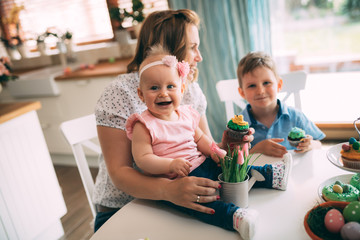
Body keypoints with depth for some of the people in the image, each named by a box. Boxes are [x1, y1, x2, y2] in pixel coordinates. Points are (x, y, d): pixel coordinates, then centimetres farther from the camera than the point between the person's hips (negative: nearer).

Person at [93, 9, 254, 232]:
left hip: (177, 197, 4)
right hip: (123, 208, -3)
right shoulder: (120, 93, -16)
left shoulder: (191, 88, 3)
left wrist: (224, 146, -18)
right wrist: (168, 190, -36)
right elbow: (119, 171, -20)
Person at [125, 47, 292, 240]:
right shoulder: (143, 126, -13)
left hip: (203, 165, 7)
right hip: (175, 179, -7)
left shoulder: (185, 114, 7)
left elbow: (199, 138, 18)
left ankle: (270, 175, 16)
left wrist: (216, 152, 2)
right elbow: (142, 159, -17)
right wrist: (171, 164, -28)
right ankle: (233, 217, -46)